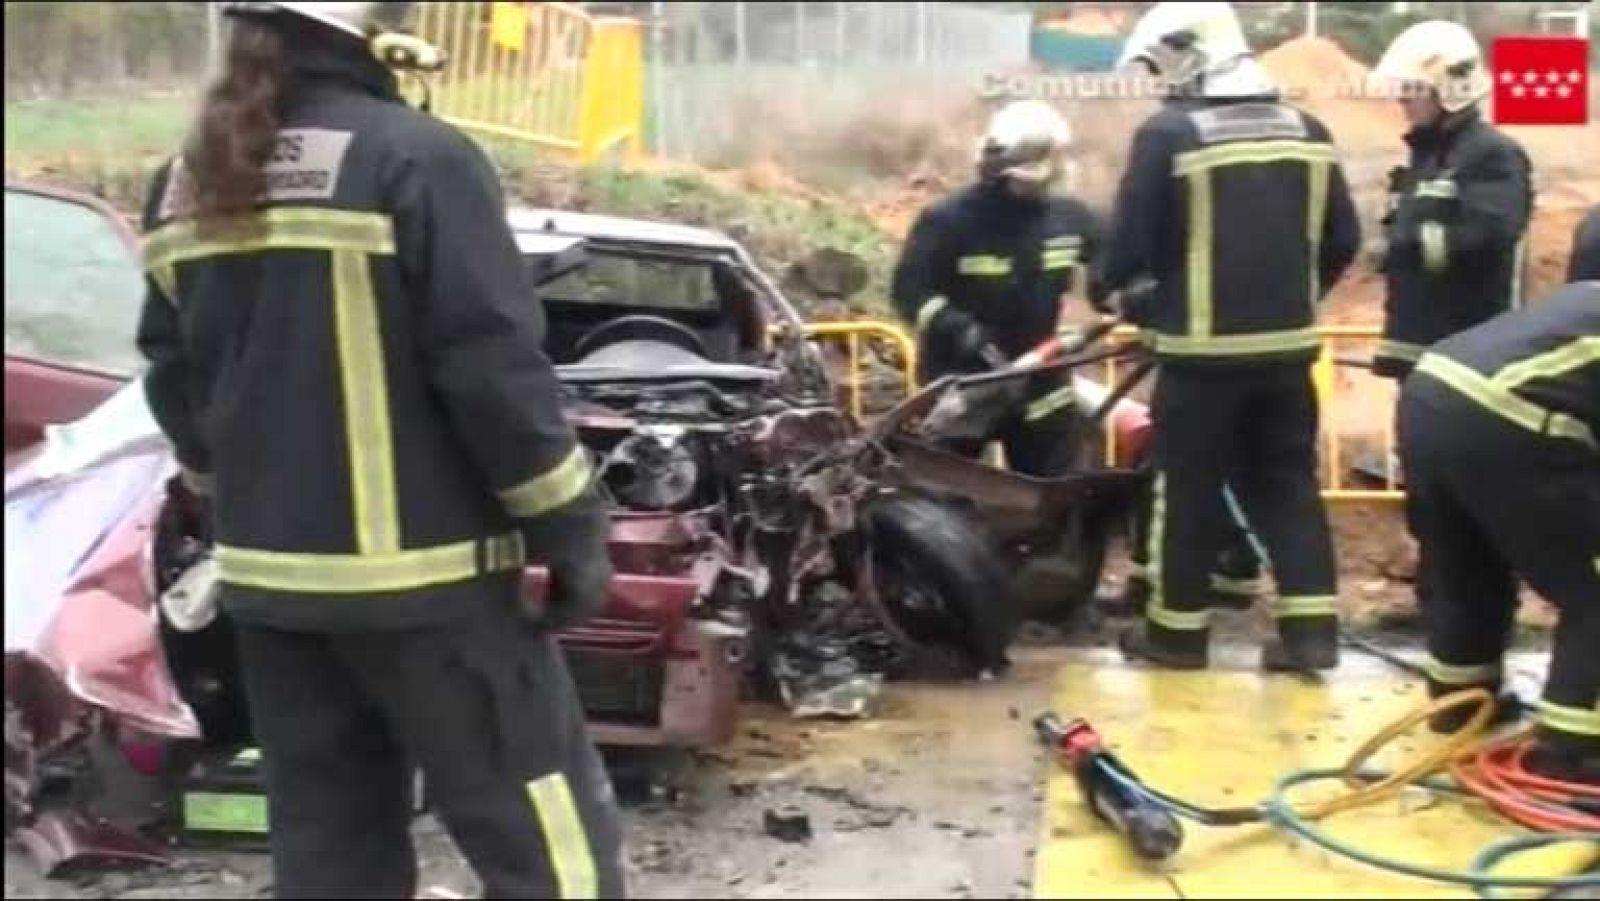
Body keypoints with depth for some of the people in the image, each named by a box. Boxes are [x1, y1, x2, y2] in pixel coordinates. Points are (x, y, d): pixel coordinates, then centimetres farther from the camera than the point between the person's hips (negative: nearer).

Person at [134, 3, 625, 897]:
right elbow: (496, 371, -16)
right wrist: (571, 526, -8)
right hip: (424, 572, -7)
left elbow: (175, 382, 14)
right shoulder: (418, 158, -14)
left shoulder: (187, 183, 9)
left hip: (269, 576, 7)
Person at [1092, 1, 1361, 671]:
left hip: (1202, 347, -5)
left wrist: (1109, 292, 10)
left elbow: (1131, 241, -11)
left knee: (1189, 487, 6)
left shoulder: (1168, 133, -11)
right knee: (1287, 480, 13)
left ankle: (1178, 629, 15)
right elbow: (1342, 240, 10)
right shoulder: (1305, 130, 7)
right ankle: (1311, 628, 11)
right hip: (1287, 346, 5)